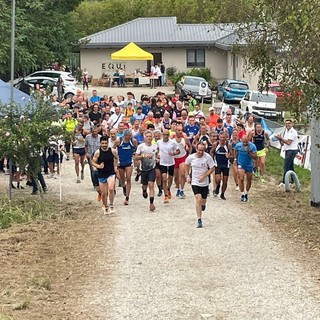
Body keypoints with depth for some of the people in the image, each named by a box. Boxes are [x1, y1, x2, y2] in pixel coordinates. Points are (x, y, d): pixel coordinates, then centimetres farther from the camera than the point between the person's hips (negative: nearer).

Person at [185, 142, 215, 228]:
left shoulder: (208, 157, -14)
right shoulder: (190, 157, -10)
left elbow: (212, 168, -8)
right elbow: (187, 164, 12)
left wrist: (203, 176, -19)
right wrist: (187, 175, 8)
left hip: (205, 182, 1)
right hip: (195, 182, -1)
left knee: (203, 200, 14)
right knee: (198, 199, -17)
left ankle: (203, 204, 54)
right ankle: (199, 220, -15)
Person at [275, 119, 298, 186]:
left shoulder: (293, 132, -13)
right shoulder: (286, 131, 17)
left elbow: (288, 142, -21)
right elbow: (282, 143, 15)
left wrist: (280, 138, -15)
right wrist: (280, 139, -4)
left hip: (291, 150, -10)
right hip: (287, 150, 10)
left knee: (286, 166, -12)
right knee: (290, 167, 13)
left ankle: (284, 181, -13)